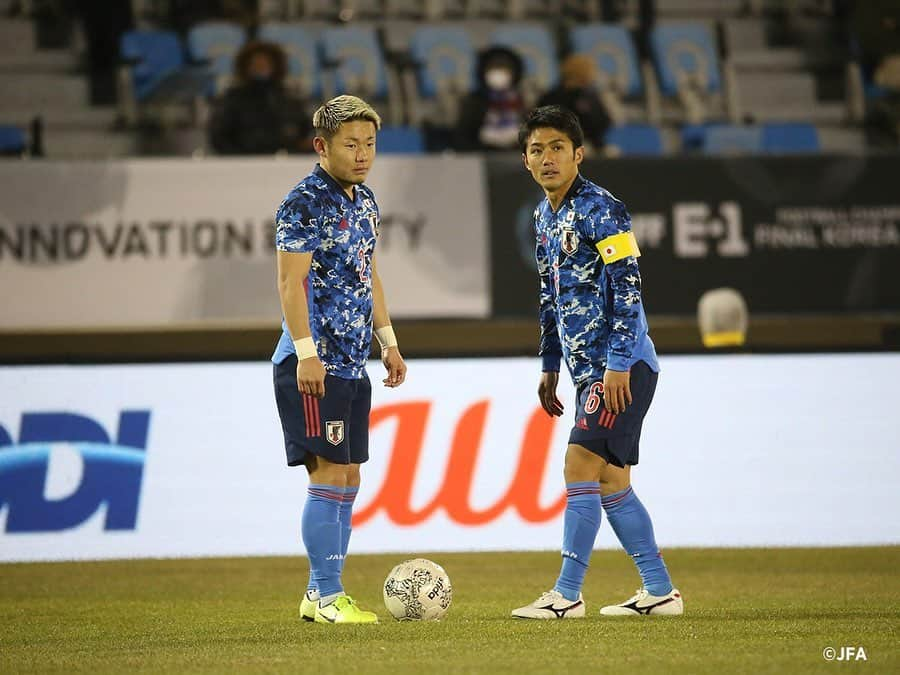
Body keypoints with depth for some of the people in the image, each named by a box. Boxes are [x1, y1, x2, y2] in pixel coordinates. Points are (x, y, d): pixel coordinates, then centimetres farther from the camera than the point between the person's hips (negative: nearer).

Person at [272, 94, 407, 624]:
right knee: (330, 474, -10)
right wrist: (306, 352, -22)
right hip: (316, 361, -9)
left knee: (348, 479, 9)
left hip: (353, 363, 9)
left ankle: (323, 595, 15)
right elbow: (291, 280, -16)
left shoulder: (364, 201, 15)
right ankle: (326, 596, -7)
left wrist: (388, 340, 19)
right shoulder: (306, 203, -11)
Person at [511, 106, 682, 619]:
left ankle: (568, 595, -11)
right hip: (588, 366, 9)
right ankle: (660, 592, 16)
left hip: (621, 367, -9)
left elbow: (628, 287, -17)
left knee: (581, 467, -13)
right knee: (611, 482, 10)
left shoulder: (600, 210, -12)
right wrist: (550, 366, 22)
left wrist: (619, 363, -21)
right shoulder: (546, 216, 15)